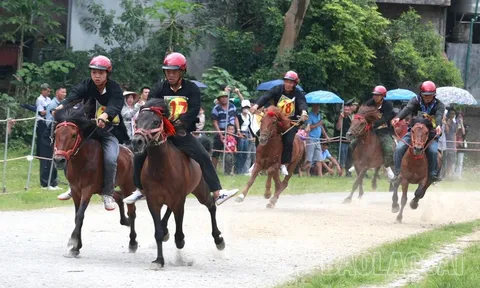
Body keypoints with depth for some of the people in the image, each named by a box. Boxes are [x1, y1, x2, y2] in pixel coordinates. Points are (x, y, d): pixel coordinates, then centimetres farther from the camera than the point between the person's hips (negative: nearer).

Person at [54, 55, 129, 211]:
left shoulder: (114, 89, -9)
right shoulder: (86, 85, -3)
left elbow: (115, 106, -29)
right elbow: (74, 95, -24)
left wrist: (105, 116, -52)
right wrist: (61, 106, -46)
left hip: (109, 131, -3)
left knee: (110, 159, -26)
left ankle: (108, 193, -7)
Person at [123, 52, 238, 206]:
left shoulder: (191, 88, -1)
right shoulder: (160, 88, 3)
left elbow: (194, 110, -14)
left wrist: (180, 122, -28)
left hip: (182, 133, -2)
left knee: (204, 157, -18)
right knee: (139, 155, -10)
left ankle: (217, 193, -20)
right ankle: (140, 190, 9)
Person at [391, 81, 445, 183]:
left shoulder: (439, 105, -4)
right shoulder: (415, 101, -3)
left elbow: (439, 115, -26)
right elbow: (407, 109, -24)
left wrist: (438, 125, -51)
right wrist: (398, 117, -46)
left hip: (430, 133, -1)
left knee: (433, 151, -29)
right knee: (399, 149, -17)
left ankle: (432, 174, -13)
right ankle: (398, 173, -6)